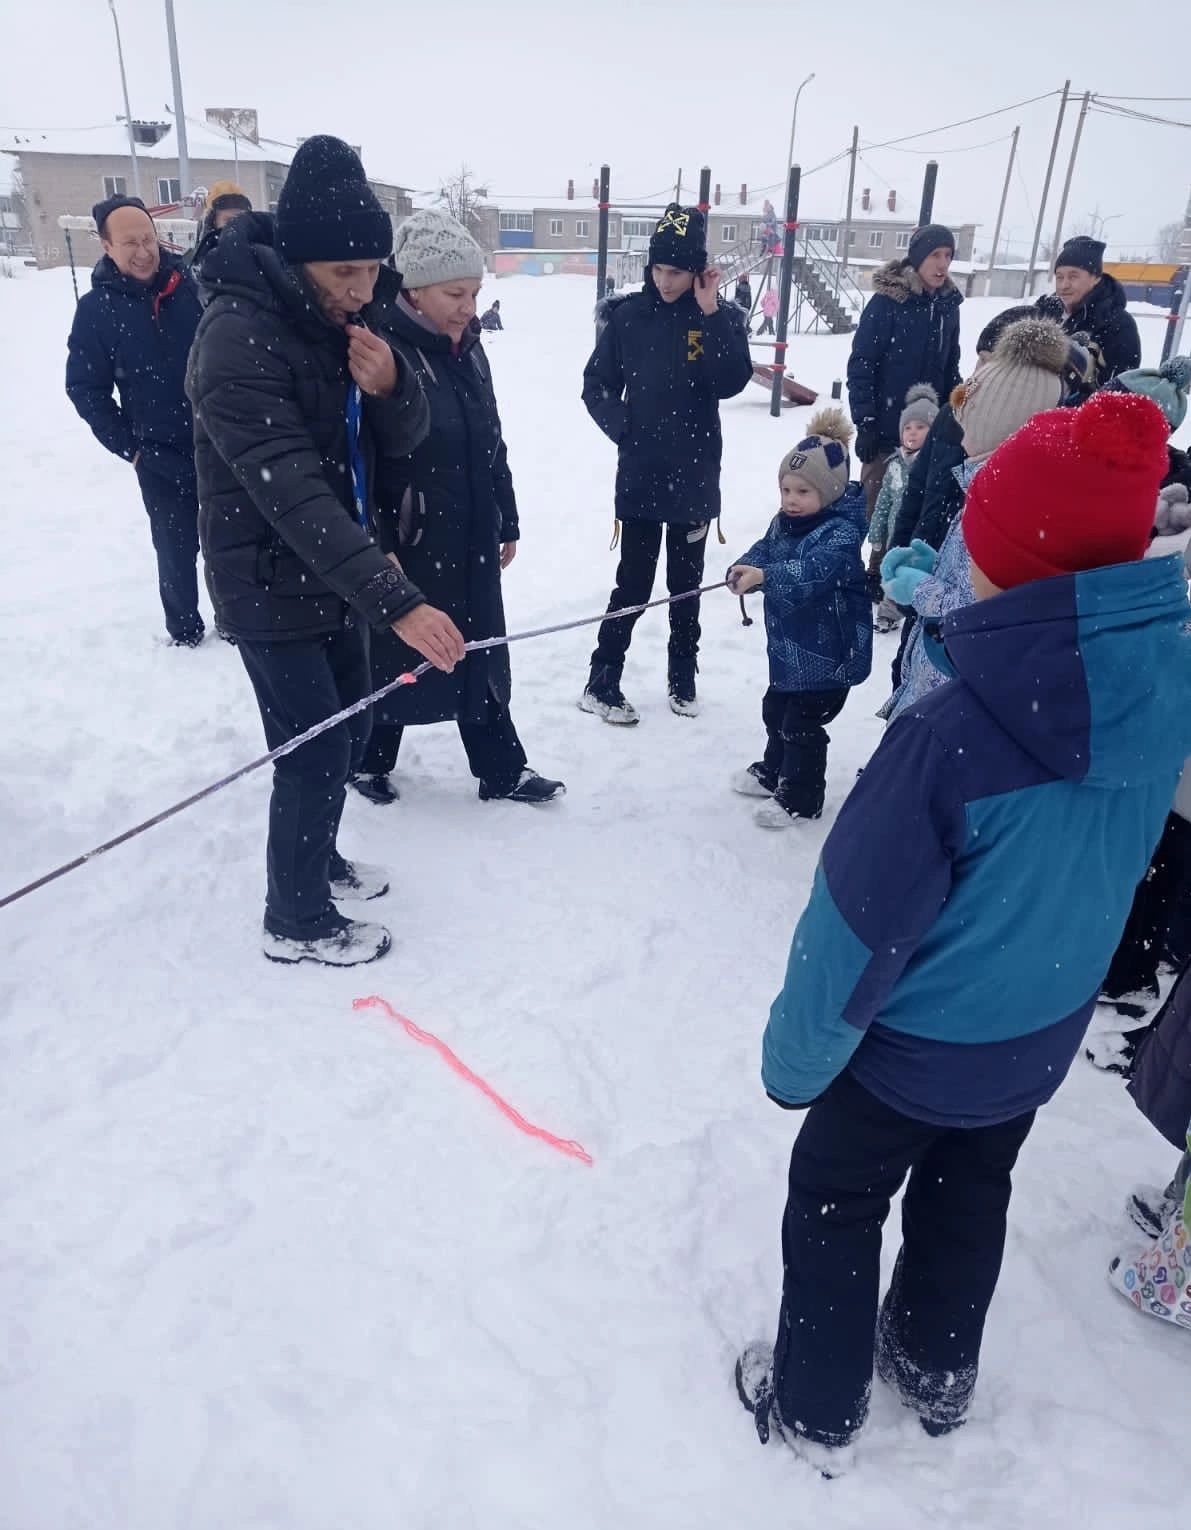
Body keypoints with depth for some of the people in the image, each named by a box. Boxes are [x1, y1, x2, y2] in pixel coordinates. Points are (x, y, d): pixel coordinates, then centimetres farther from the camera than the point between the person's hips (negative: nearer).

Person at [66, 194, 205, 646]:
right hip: (161, 457, -1)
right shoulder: (96, 308, -5)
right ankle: (185, 632, 26)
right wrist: (129, 447, -6)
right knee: (177, 549, 8)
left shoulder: (191, 283, -3)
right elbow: (86, 389, -1)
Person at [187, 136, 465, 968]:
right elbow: (292, 492, -33)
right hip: (271, 586, -8)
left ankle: (318, 859, 41)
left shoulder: (344, 315, 2)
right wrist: (398, 600, -40)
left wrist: (389, 385, -21)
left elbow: (406, 438, 3)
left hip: (334, 572, 8)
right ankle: (297, 921, 19)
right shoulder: (238, 335, -24)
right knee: (315, 753, -2)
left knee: (348, 731, 18)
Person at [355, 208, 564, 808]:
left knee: (480, 653, 13)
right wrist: (377, 546, -23)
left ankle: (501, 771, 24)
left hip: (471, 536, 7)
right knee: (392, 652, 9)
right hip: (404, 540, -7)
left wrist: (506, 522, 17)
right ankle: (368, 761, 30)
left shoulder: (468, 350, 8)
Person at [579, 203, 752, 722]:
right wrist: (622, 428, -13)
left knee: (686, 585, 13)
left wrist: (711, 315, -19)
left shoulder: (721, 316, -1)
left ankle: (683, 679, 27)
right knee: (633, 585, 1)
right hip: (639, 474, -1)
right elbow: (597, 385, 2)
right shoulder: (627, 314, -3)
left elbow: (733, 382, -15)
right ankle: (601, 684, 11)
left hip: (695, 474, 1)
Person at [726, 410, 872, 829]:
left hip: (829, 650, -9)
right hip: (789, 644, 9)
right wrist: (743, 570, -23)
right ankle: (773, 772, 44)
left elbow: (815, 570, -39)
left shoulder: (841, 532, -24)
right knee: (776, 709, 23)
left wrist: (763, 575, -52)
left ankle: (800, 798, 16)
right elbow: (764, 551, 1)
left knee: (803, 723, 0)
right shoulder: (783, 522, 3)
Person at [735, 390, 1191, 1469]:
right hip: (1042, 1040, 6)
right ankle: (938, 1372, 51)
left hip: (913, 1051, -6)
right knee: (970, 1198, 28)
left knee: (836, 1208, 19)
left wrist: (796, 1059, -10)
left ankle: (817, 1413, 38)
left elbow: (859, 925, -25)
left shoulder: (952, 732, -35)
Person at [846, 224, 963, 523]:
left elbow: (950, 368, 15)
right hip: (886, 428, -5)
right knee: (877, 502, 2)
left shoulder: (949, 305, 8)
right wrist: (865, 423, -16)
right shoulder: (887, 301, -8)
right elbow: (860, 365, -11)